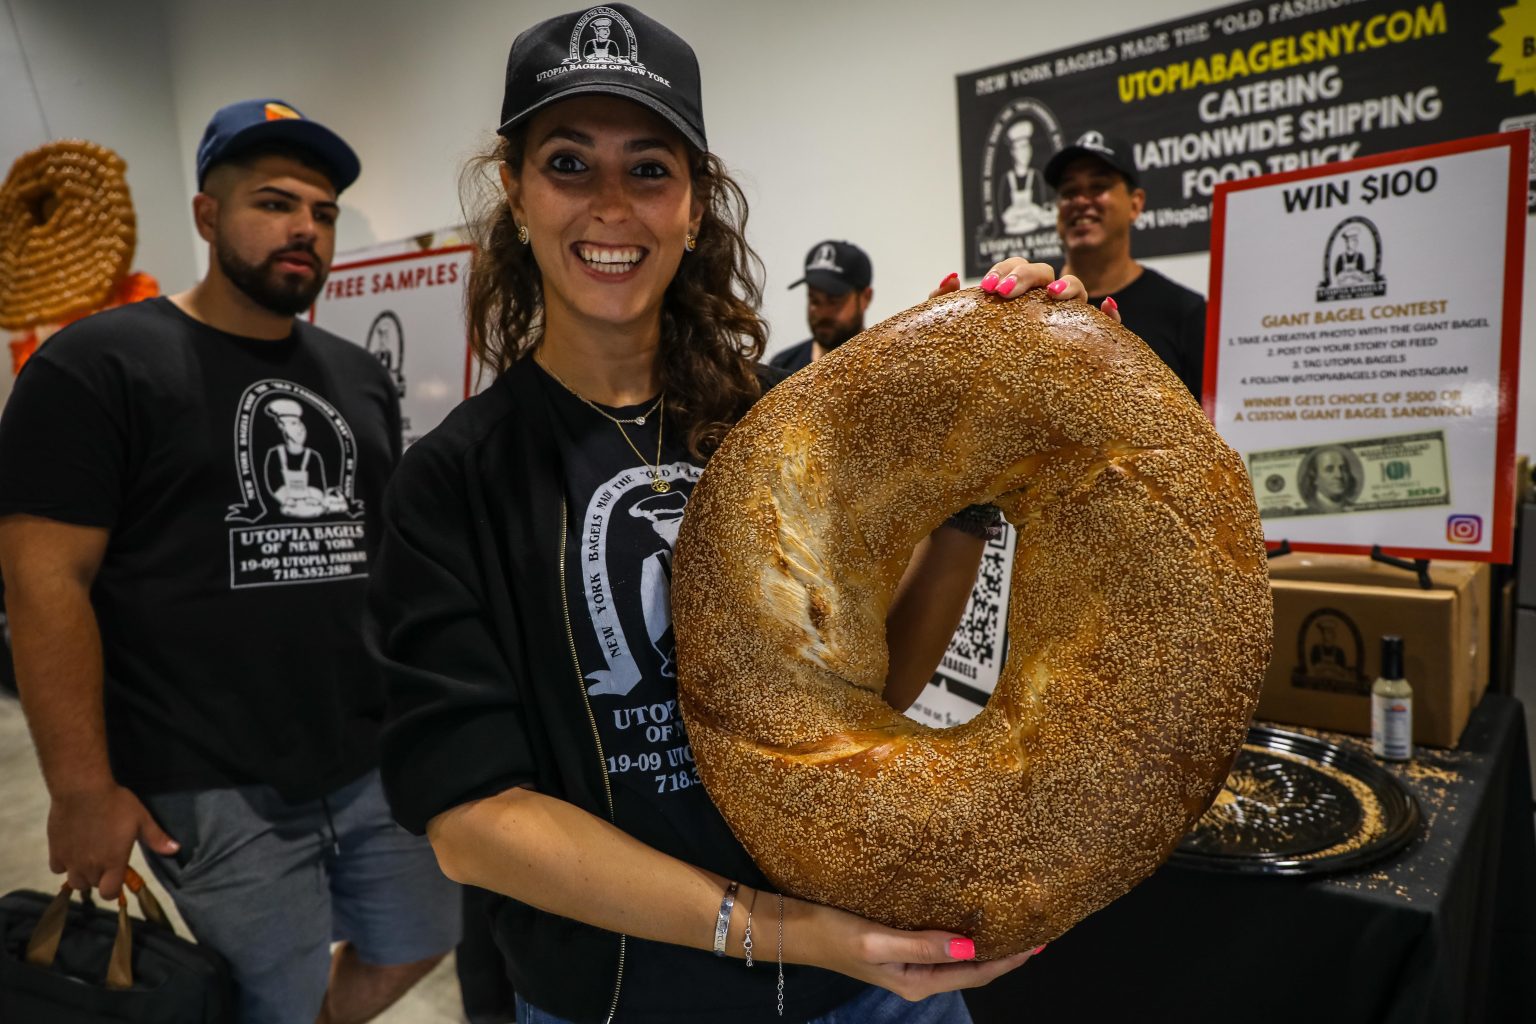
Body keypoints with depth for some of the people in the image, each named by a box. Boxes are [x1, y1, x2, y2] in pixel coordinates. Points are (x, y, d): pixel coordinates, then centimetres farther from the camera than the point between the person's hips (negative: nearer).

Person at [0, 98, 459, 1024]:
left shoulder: (362, 377, 12)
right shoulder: (97, 365, -6)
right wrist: (83, 787, -13)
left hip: (383, 761, 6)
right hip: (216, 787, -5)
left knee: (419, 944, 18)